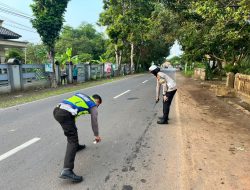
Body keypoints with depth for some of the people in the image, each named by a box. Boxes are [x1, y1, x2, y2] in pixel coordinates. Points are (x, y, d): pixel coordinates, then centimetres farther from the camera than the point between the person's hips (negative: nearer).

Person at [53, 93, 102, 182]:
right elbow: (94, 122, 23)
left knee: (72, 130, 31)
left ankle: (75, 146, 48)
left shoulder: (81, 95, 32)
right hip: (65, 114, -8)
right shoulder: (93, 105, 16)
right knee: (72, 140, -6)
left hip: (57, 110, 8)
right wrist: (97, 135, 39)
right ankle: (67, 170, -16)